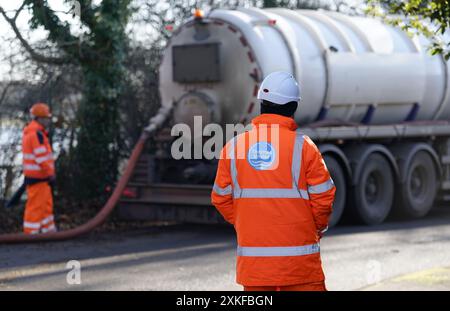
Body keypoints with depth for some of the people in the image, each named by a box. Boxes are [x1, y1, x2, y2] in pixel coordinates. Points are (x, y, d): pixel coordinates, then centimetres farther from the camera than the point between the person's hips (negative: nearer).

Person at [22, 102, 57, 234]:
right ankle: (31, 232, -2)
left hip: (33, 174, 11)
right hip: (38, 177, -11)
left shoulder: (30, 132, 16)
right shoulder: (37, 133, -18)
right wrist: (50, 174, -17)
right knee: (36, 205, -6)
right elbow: (42, 157, -22)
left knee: (46, 204, 17)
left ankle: (49, 230, 25)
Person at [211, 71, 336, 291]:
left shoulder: (234, 146, 1)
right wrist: (319, 226, 13)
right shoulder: (303, 146, -7)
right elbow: (323, 196, -6)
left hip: (253, 258, 3)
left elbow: (221, 198, 5)